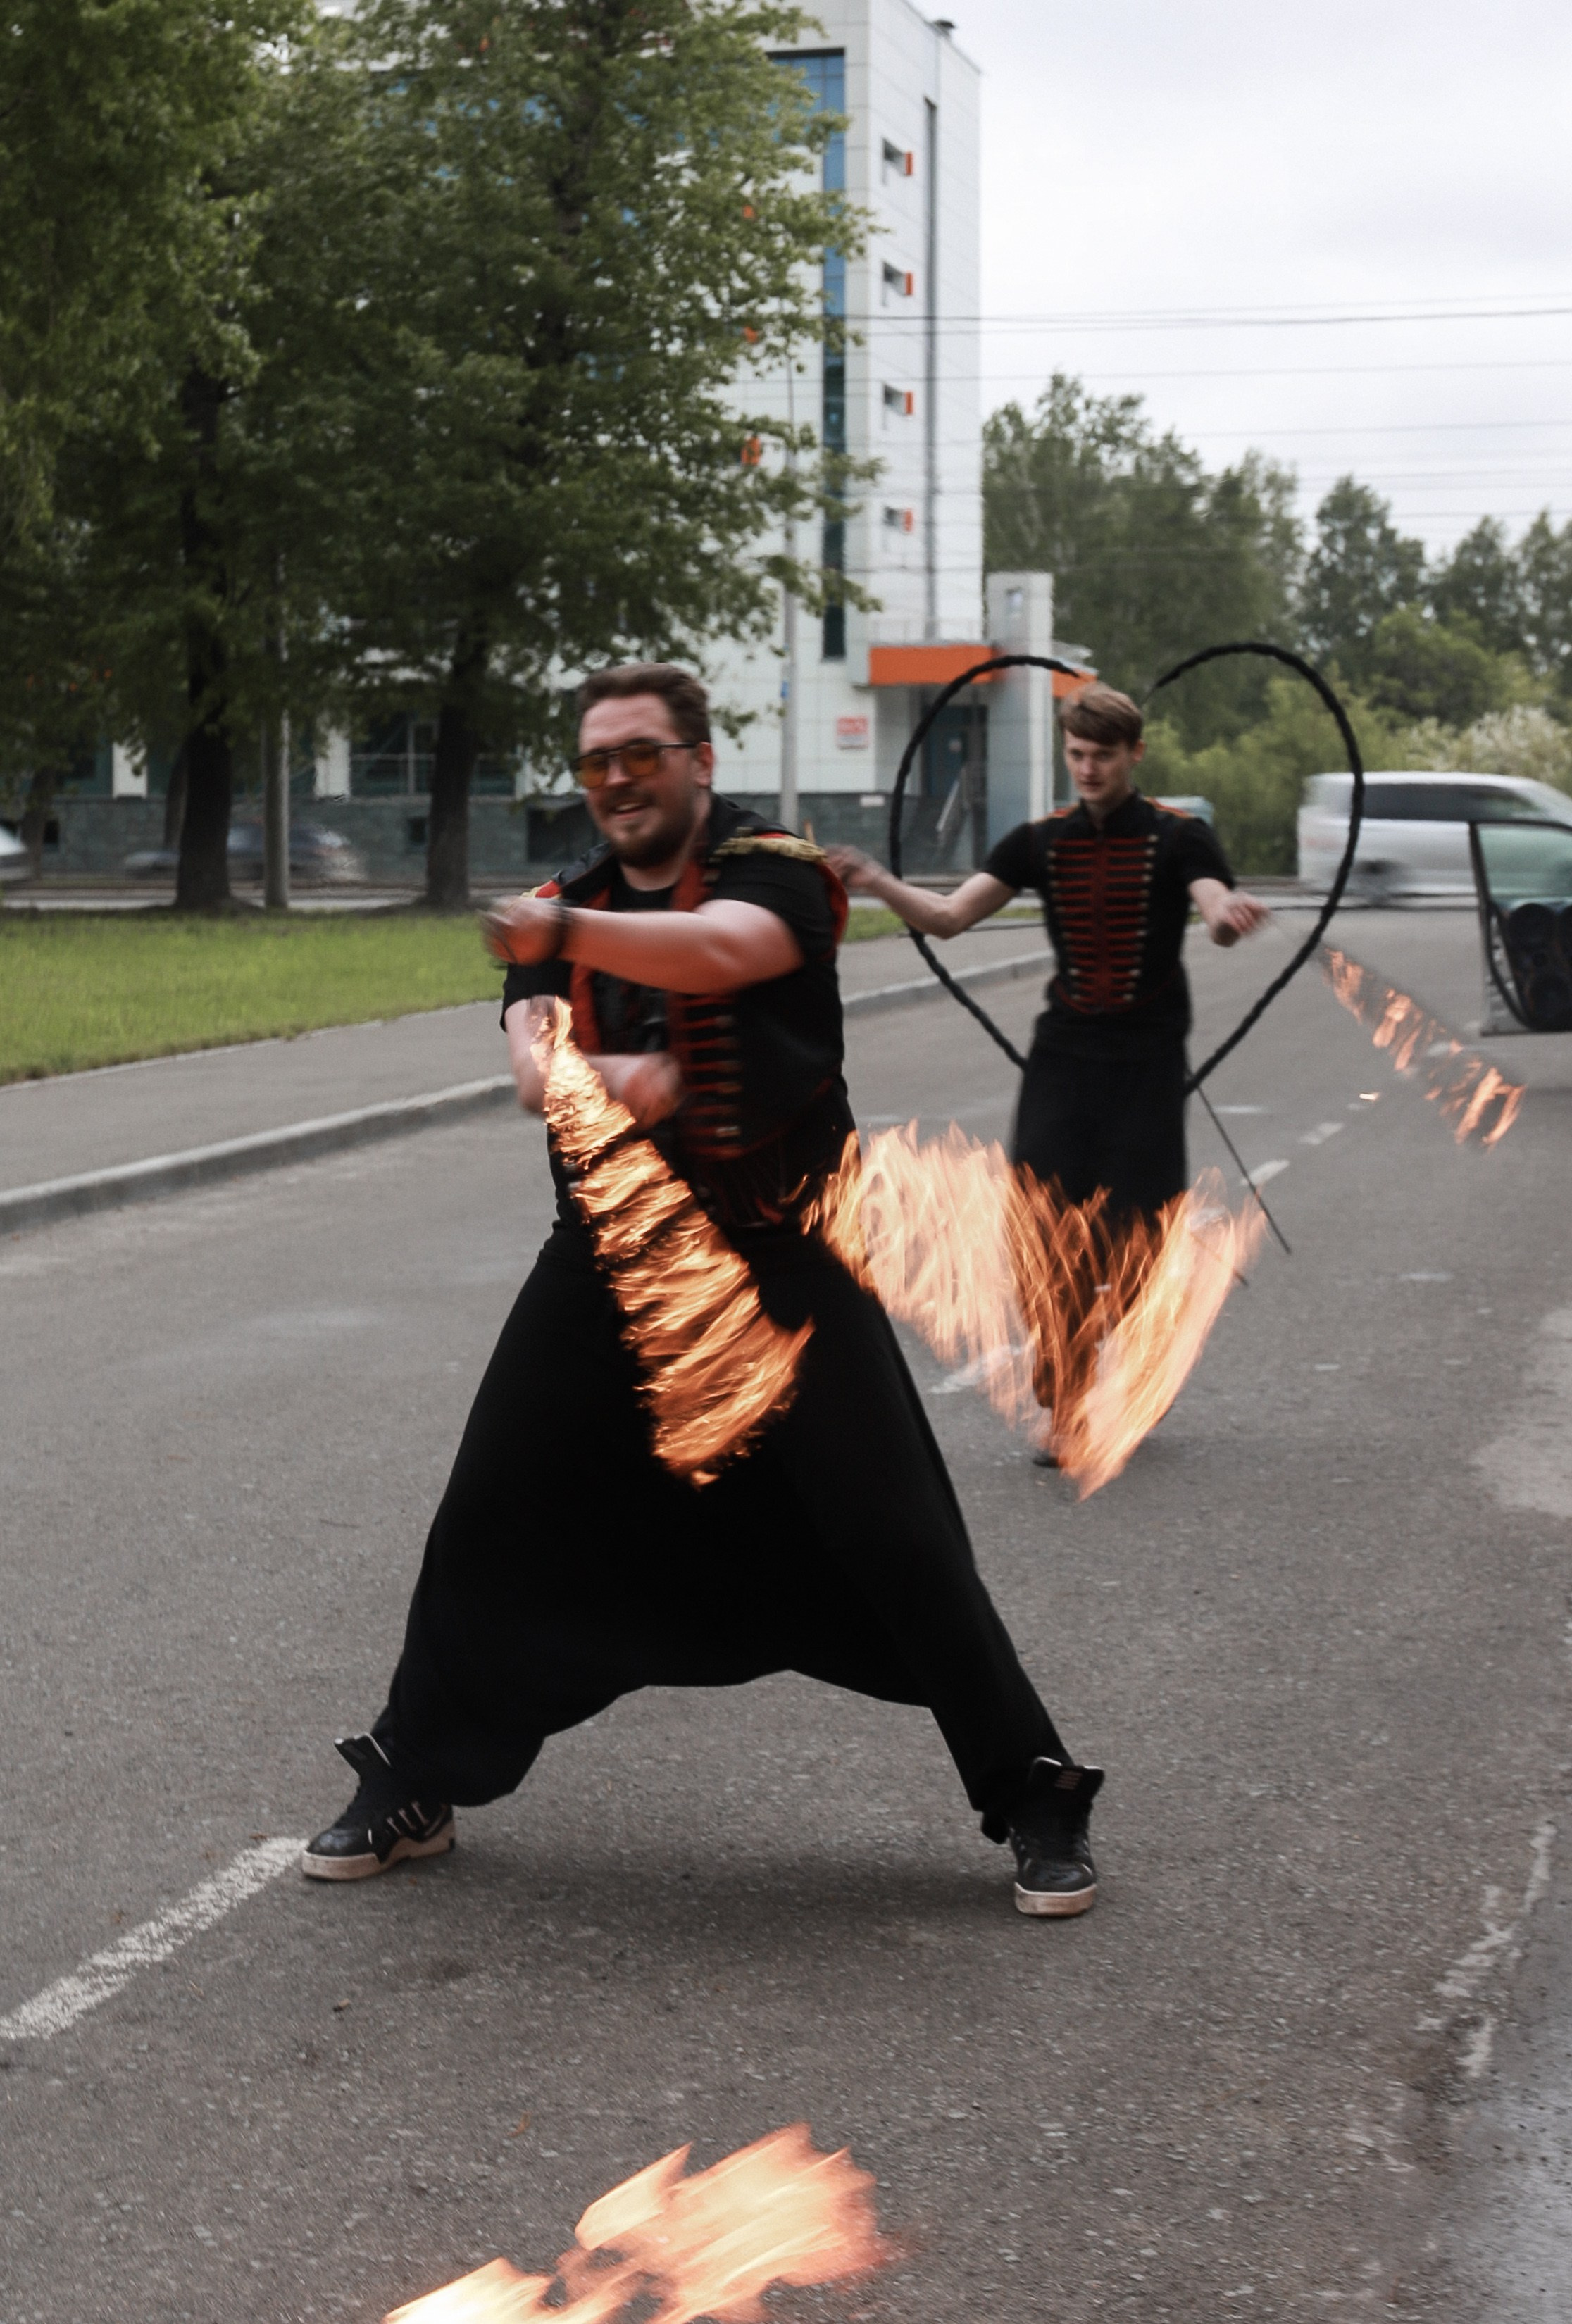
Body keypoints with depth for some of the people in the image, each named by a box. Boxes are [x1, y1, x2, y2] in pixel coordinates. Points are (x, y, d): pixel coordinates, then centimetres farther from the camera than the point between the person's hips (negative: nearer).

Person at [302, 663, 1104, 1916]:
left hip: (783, 1261, -5)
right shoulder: (564, 902, 7)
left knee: (899, 1542, -7)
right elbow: (535, 1061, -9)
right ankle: (413, 1788, 22)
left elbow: (721, 951, -33)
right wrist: (602, 1079, -32)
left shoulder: (773, 871, -9)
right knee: (488, 1526, 6)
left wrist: (569, 934, -50)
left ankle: (1037, 1799, 7)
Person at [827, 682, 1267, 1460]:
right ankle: (1066, 1405, 2)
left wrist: (1231, 916, -47)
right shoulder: (1042, 840, 6)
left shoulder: (1178, 837, -3)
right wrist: (876, 882, -17)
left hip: (1145, 1062, -3)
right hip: (1063, 1053, 3)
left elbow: (1218, 912, -21)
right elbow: (948, 916, 1)